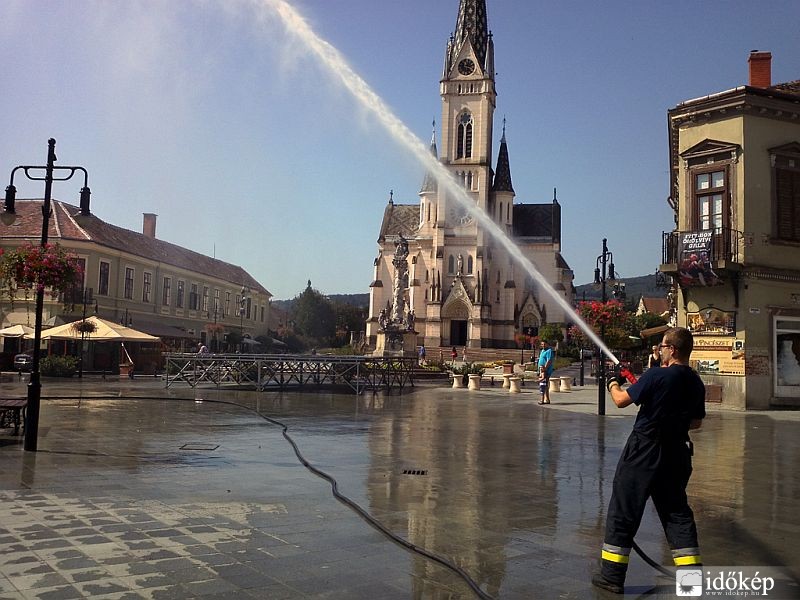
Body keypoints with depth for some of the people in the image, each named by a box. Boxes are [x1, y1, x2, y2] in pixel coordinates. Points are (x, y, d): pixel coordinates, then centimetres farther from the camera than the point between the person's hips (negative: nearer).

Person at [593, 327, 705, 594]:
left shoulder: (656, 376, -17)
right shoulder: (696, 383, 3)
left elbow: (622, 400, -9)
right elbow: (696, 422, 14)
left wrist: (613, 384, 10)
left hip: (644, 452, -6)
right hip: (677, 453, 6)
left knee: (623, 510, 4)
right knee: (677, 512, 16)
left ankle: (612, 575, 9)